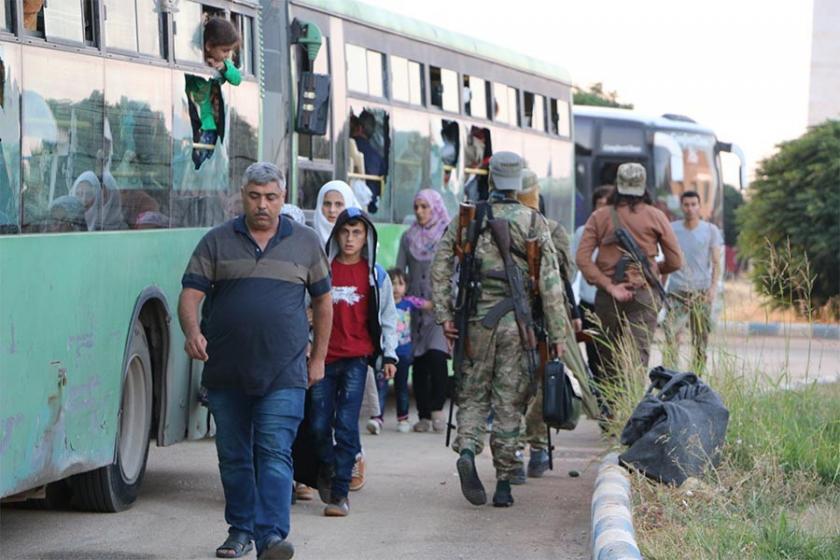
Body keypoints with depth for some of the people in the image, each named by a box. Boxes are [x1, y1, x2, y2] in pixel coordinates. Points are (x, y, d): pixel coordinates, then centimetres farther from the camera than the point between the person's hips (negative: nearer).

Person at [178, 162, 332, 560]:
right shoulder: (217, 242, 5)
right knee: (233, 456, 10)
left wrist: (318, 358, 14)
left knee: (275, 453, -12)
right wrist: (192, 332, -21)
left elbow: (323, 300, 17)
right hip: (226, 373, 2)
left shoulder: (305, 243, 9)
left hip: (283, 374, -2)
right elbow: (190, 294, 0)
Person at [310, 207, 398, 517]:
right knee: (320, 424, 3)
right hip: (324, 357, 1)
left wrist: (389, 355, 4)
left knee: (346, 425, -9)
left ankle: (340, 492, -6)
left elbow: (387, 317, 11)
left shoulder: (375, 275, 5)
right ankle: (327, 468, 33)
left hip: (356, 357, -1)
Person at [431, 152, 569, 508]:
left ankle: (467, 450, -17)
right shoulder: (534, 224, -2)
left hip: (477, 318, 1)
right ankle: (504, 482, 7)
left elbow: (440, 267, 0)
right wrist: (557, 333, -1)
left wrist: (444, 314, 3)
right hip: (517, 320, -1)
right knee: (509, 401, 5)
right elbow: (550, 282, -4)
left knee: (473, 394, 11)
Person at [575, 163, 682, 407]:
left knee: (609, 361, 12)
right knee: (637, 358, -7)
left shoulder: (600, 217, 4)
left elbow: (582, 258, -7)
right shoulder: (655, 217, 2)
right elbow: (675, 261, 2)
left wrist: (609, 286, -9)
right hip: (644, 296, -1)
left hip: (607, 297, 1)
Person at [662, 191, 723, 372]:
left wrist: (713, 287, -10)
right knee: (671, 335, -13)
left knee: (701, 337, 0)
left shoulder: (710, 230, 5)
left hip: (701, 290, 0)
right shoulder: (672, 229, 8)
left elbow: (716, 262, 3)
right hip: (677, 291, 0)